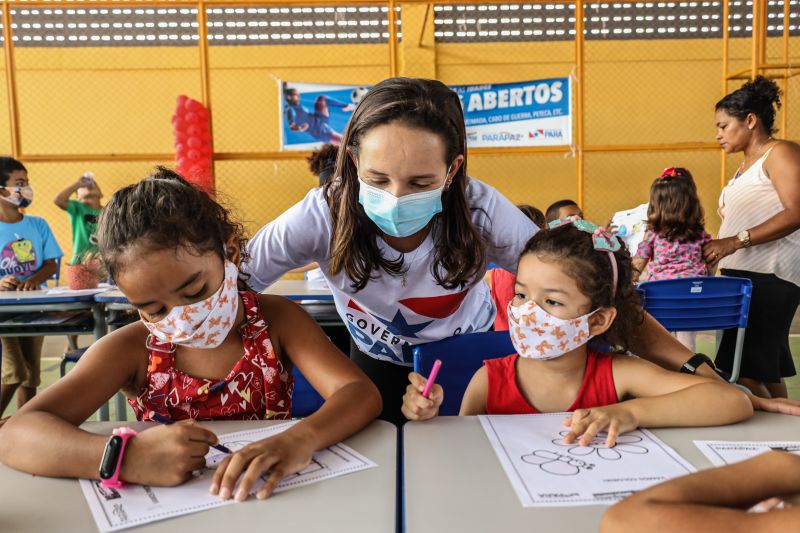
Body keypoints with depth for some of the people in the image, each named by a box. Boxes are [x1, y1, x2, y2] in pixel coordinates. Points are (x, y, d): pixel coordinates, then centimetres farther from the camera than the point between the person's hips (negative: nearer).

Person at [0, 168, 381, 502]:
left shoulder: (274, 319, -9)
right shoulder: (132, 350, -9)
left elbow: (362, 394, -19)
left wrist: (300, 439, -38)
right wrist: (128, 457, -33)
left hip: (272, 499, 0)